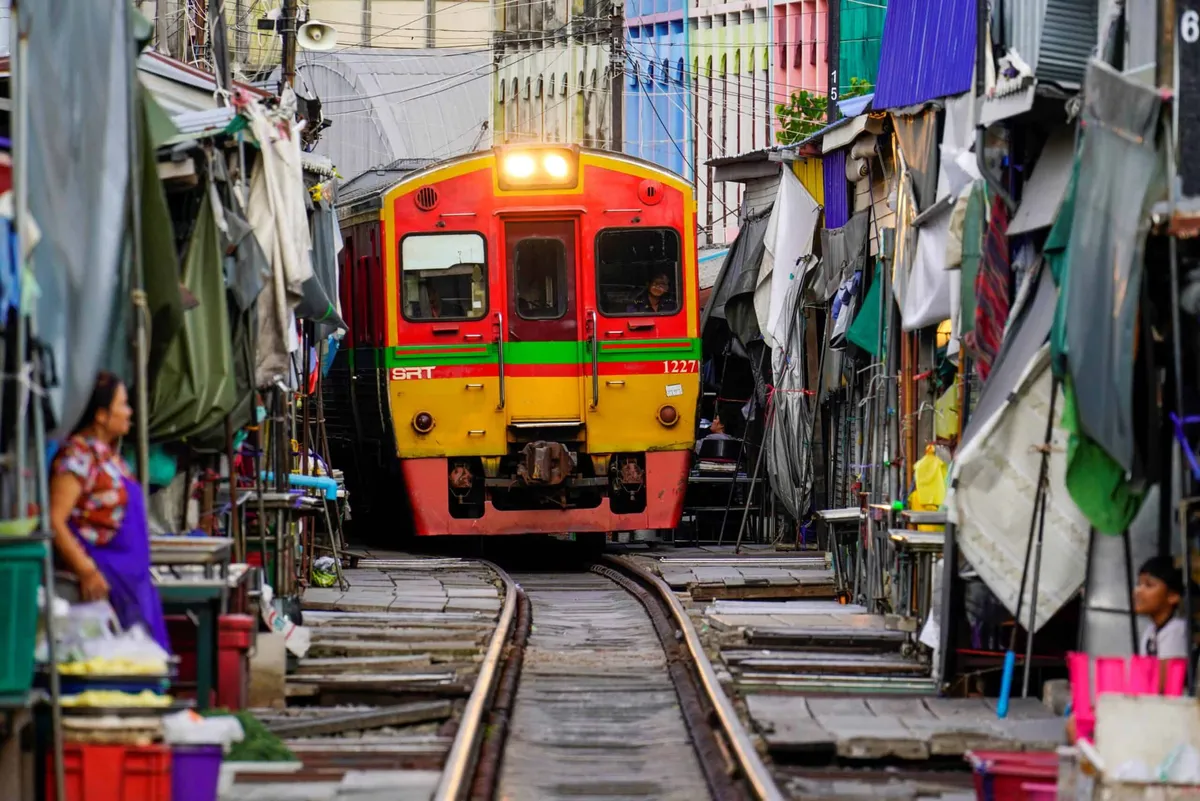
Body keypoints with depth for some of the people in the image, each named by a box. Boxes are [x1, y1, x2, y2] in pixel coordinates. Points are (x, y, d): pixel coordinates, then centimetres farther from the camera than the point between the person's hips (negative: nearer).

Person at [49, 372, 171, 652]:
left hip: (132, 577, 10)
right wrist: (87, 572, -25)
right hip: (101, 578, -10)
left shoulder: (109, 455, 15)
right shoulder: (77, 456, -14)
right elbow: (55, 522, -21)